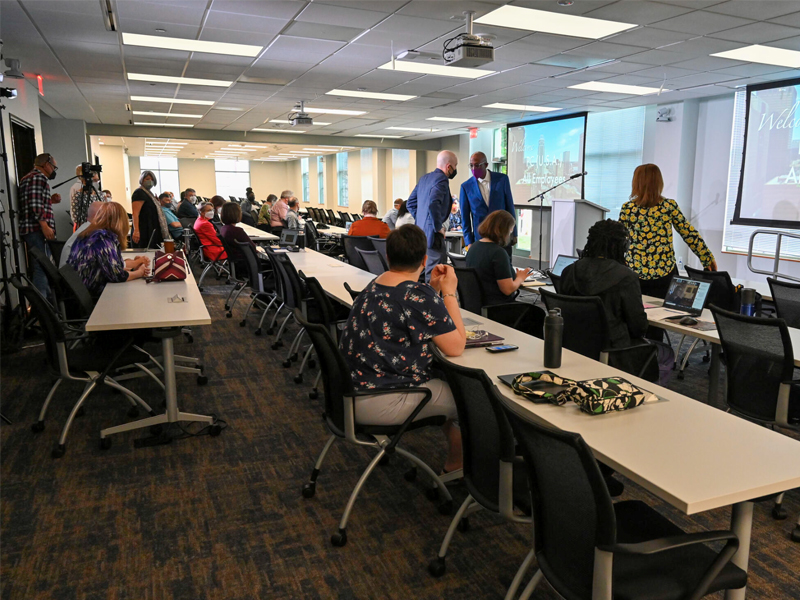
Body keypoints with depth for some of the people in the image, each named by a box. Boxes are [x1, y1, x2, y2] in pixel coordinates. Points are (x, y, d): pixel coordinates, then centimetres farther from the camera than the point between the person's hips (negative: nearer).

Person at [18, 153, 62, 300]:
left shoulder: (27, 178, 25)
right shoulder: (39, 177, -8)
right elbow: (35, 205, -20)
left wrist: (50, 201, 18)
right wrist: (45, 226, -23)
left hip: (29, 230, 11)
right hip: (38, 230, -11)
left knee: (38, 268, 13)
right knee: (42, 269, -12)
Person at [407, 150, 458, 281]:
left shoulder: (424, 178, 14)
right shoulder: (442, 180, -15)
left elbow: (410, 203, 20)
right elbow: (433, 205, -30)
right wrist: (438, 227, -18)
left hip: (421, 231, 10)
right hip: (432, 234, -10)